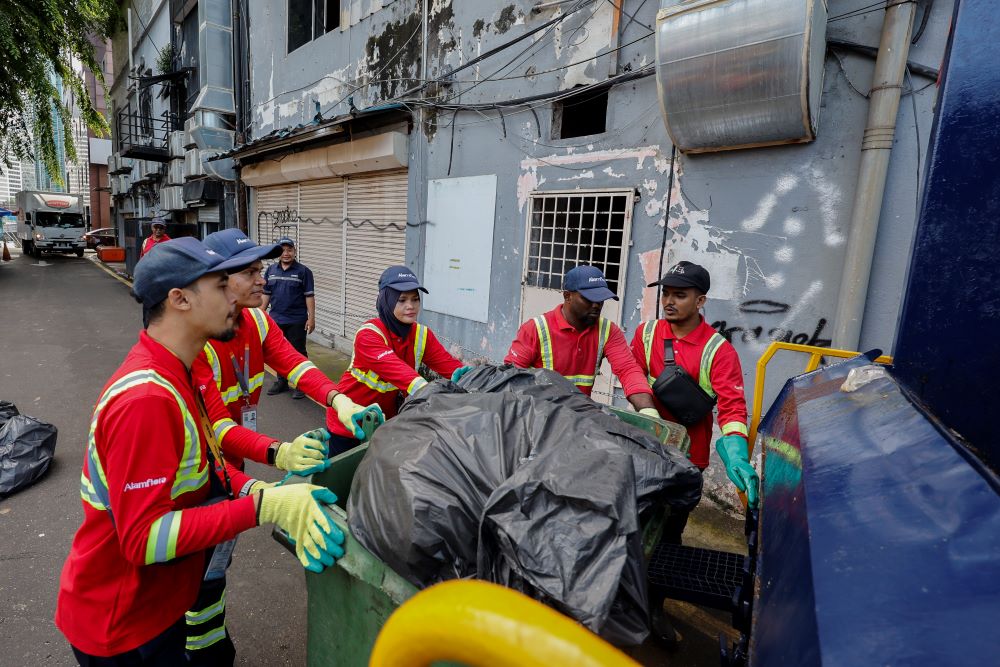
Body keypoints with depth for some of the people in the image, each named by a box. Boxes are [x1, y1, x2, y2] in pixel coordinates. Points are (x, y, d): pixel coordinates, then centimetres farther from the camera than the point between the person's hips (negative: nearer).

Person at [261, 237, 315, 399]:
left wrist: (311, 318, -11)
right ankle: (281, 381, 28)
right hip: (276, 320, 4)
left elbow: (309, 296, -7)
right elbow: (266, 294, 13)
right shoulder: (271, 270, 8)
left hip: (297, 321, -4)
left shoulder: (303, 271, -5)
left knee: (298, 352, 2)